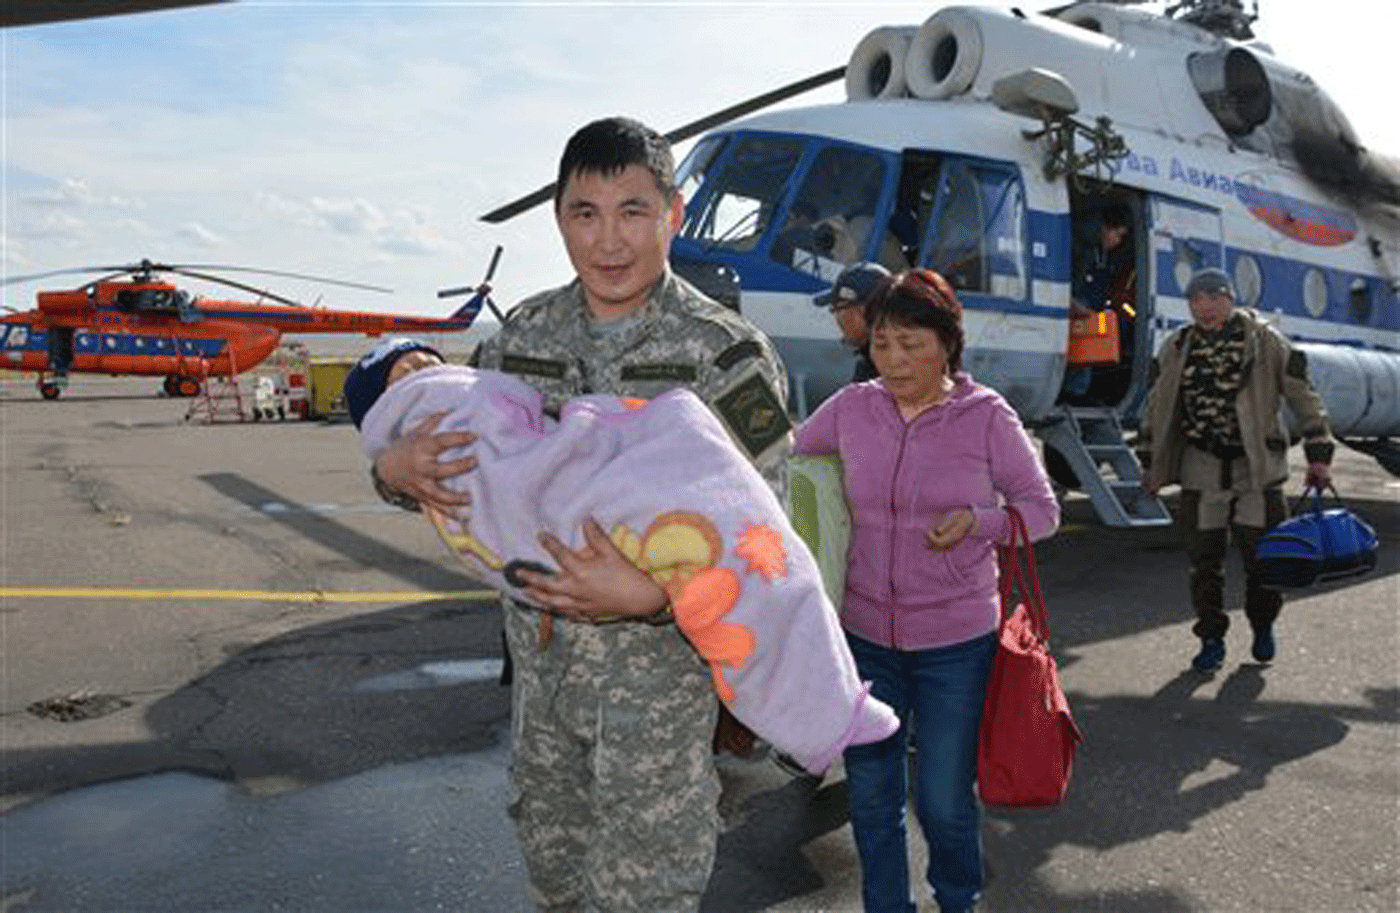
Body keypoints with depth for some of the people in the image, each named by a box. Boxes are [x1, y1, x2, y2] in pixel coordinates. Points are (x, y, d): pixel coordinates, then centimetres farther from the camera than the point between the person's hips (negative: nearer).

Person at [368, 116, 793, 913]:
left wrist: (649, 595, -32)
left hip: (659, 666, -5)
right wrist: (399, 469, -13)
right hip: (538, 658, 5)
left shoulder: (728, 355, -15)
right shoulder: (527, 330, 0)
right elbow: (461, 441, 10)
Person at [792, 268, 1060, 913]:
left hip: (955, 641, -2)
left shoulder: (987, 416, -8)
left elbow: (1042, 510, 0)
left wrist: (978, 522, -18)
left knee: (943, 797, 9)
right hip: (865, 635, 3)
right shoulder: (850, 408, -2)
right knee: (870, 794, 14)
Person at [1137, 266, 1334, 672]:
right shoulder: (1175, 349, 5)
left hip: (1257, 465, -1)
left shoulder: (1266, 341, -1)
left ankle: (1263, 626, 28)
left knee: (1260, 552, 2)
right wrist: (1151, 464, 11)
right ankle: (1211, 637, 16)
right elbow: (1156, 407, 12)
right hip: (1201, 467, 2)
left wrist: (1318, 454, 0)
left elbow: (1304, 397, 3)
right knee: (1204, 556, 2)